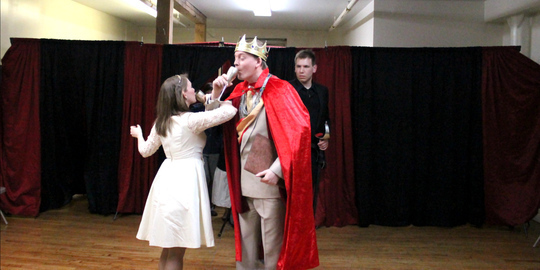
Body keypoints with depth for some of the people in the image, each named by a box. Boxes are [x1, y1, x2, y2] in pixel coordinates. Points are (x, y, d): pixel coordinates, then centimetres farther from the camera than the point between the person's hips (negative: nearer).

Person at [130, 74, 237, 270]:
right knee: (176, 251, 1)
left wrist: (138, 135, 42)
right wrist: (220, 100, 8)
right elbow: (230, 111, -16)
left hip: (167, 179, 8)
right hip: (185, 180, -8)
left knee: (168, 247, 18)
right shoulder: (191, 119, -13)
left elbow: (146, 151, 21)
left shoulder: (161, 122, 9)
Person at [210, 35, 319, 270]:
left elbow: (299, 131, -18)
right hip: (244, 181, 7)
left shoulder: (279, 89, -12)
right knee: (246, 241, 17)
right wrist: (216, 93, -2)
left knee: (272, 244, 3)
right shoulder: (240, 91, 9)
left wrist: (277, 170, -22)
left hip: (269, 180, -7)